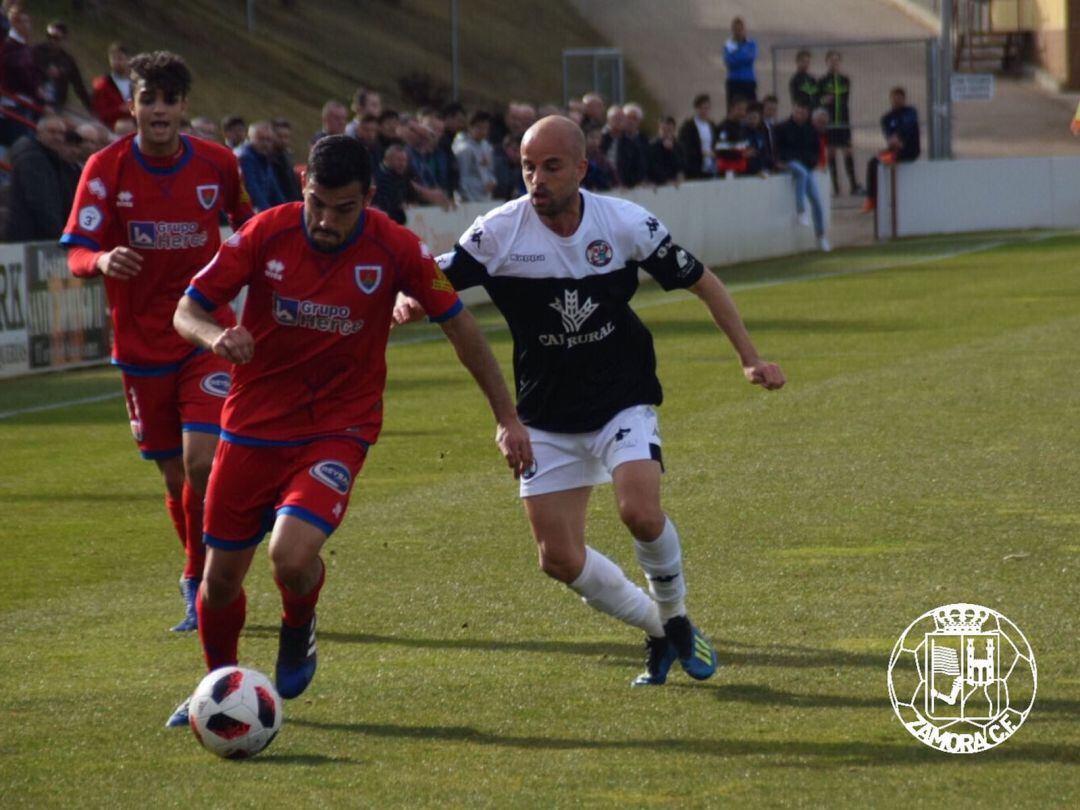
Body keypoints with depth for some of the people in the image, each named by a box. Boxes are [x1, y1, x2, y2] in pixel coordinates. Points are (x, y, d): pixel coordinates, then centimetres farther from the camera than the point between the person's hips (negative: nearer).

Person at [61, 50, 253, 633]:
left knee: (202, 463, -17)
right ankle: (204, 583, 28)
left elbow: (247, 222, 16)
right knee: (174, 476, 9)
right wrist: (102, 261, -34)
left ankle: (199, 585, -3)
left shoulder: (218, 164, -4)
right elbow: (76, 253, -12)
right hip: (142, 343, 1)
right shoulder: (106, 168, -7)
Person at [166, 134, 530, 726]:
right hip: (254, 424, 2)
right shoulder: (267, 234, -10)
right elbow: (188, 310, -4)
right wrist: (216, 336, -29)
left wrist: (507, 418, 2)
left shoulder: (395, 249, -12)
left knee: (292, 557, -25)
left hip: (339, 428, -2)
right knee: (221, 576, 8)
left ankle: (298, 631, 11)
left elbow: (459, 325, 0)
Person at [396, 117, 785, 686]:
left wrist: (750, 358, 1)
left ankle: (676, 619, 3)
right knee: (559, 558, -3)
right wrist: (408, 303, -34)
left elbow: (701, 282, 2)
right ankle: (657, 632, 22)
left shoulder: (626, 223, -11)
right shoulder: (499, 232, -13)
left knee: (641, 513, -26)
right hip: (547, 420, 2)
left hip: (623, 403, -2)